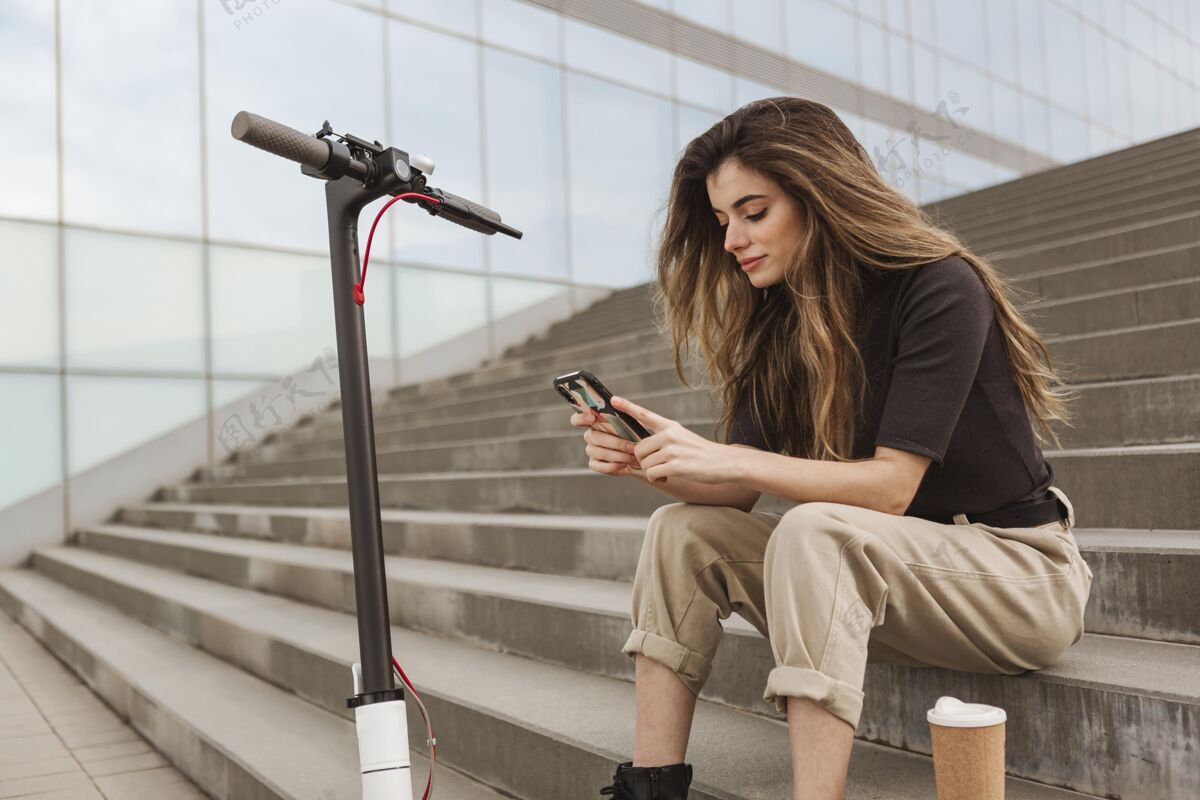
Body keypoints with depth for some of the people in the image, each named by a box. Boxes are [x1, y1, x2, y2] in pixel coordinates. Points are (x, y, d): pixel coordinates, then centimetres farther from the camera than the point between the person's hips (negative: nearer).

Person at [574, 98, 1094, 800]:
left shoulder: (938, 287, -17)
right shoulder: (779, 320, 4)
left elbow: (891, 486, -23)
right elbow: (737, 492, -1)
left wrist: (730, 459, -28)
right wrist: (654, 461, -20)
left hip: (1016, 570, -7)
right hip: (894, 576, 7)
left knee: (813, 532, -34)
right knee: (684, 531, -7)